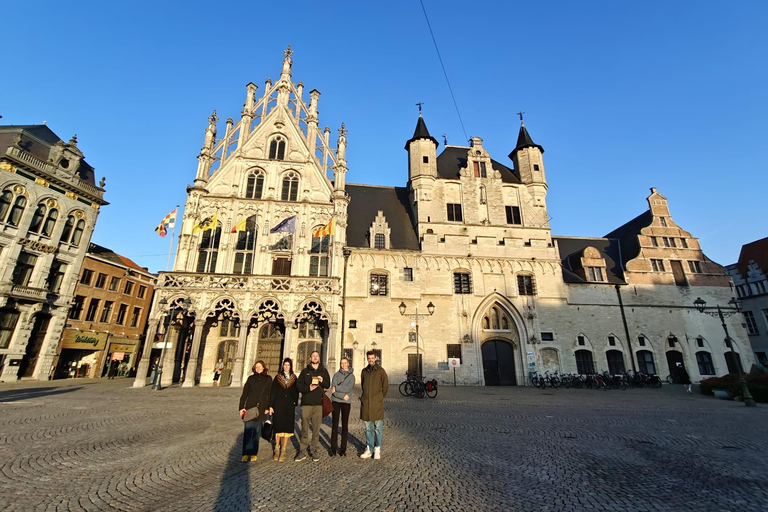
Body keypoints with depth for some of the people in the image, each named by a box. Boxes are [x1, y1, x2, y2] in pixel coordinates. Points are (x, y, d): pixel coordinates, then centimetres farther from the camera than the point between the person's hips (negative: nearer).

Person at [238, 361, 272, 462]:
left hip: (261, 409, 0)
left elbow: (270, 394, 4)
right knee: (248, 430, -5)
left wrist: (268, 407, -2)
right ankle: (246, 454, 1)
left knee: (257, 432, 6)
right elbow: (244, 394, 7)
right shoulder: (251, 378, 7)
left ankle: (253, 454, 15)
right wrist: (242, 407, -1)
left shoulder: (268, 379, 6)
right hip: (250, 408, 0)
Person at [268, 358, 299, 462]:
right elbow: (273, 392, 2)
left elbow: (296, 393, 7)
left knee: (287, 426, 1)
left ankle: (283, 451, 10)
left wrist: (295, 404, 0)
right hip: (278, 404, 0)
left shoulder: (294, 378, 7)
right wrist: (270, 406, -4)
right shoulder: (278, 377, 5)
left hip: (289, 406, 0)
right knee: (278, 426, 3)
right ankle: (277, 450, 16)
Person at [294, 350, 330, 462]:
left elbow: (328, 385, 9)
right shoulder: (305, 371, 10)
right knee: (304, 428, 4)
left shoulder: (323, 371, 12)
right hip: (306, 402, 0)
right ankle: (302, 451, 13)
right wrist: (308, 388, -13)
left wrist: (322, 381, -12)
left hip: (319, 403, 0)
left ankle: (315, 450, 14)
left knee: (316, 429, 4)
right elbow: (298, 385, 3)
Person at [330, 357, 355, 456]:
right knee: (335, 425, 3)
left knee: (345, 425, 4)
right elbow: (333, 389, -6)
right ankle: (333, 448, 13)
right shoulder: (336, 374, 6)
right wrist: (343, 396, -14)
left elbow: (349, 388, -11)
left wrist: (336, 388, -9)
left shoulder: (351, 376, 5)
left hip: (346, 402, 0)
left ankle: (343, 449, 12)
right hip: (335, 401, 0)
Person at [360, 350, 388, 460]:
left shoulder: (380, 370, -2)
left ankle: (377, 449, 13)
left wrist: (380, 397, 9)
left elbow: (386, 385, 4)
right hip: (365, 402, 4)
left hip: (377, 403, -3)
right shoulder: (364, 371, 10)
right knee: (368, 428, 10)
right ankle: (369, 449, 19)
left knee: (378, 427, 2)